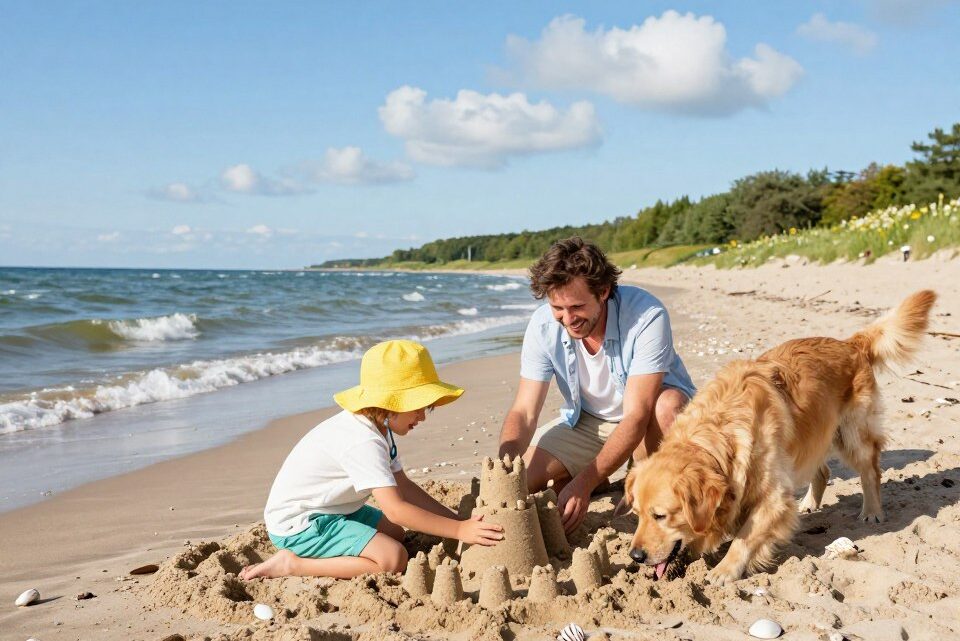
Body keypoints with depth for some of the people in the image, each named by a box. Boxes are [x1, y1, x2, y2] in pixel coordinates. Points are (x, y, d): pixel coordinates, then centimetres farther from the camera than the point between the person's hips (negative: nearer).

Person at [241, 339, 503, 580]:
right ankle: (292, 564, -13)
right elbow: (395, 509, -32)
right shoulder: (362, 442, -27)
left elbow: (403, 485, 6)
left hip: (328, 509, 11)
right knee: (394, 558, -20)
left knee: (395, 533, 19)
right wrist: (459, 531, -30)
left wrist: (457, 520, -1)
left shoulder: (380, 428, 5)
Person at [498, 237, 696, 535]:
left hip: (650, 411, -3)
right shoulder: (543, 325, -20)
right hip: (586, 421, 4)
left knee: (668, 405, -39)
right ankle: (597, 477, 13)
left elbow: (637, 416, -35)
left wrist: (582, 484, -42)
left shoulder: (646, 315, -32)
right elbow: (524, 412, -19)